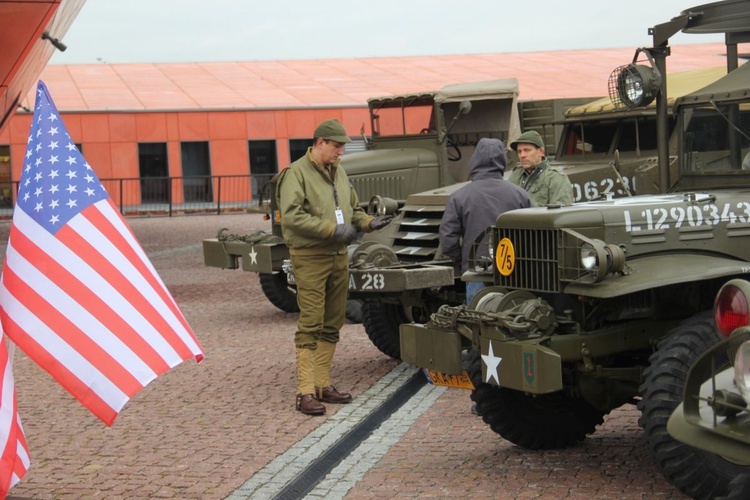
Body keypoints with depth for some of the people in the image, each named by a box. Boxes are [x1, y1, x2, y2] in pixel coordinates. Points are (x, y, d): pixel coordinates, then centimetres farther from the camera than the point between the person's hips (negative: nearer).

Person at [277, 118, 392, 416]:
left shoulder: (338, 173, 15)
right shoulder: (296, 173, -10)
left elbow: (353, 209, 24)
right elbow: (292, 215, -21)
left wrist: (367, 223, 2)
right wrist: (333, 229, -23)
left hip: (338, 256, 8)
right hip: (310, 257, -8)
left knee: (332, 324, 12)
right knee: (310, 324, -9)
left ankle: (323, 385, 21)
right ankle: (305, 393, -8)